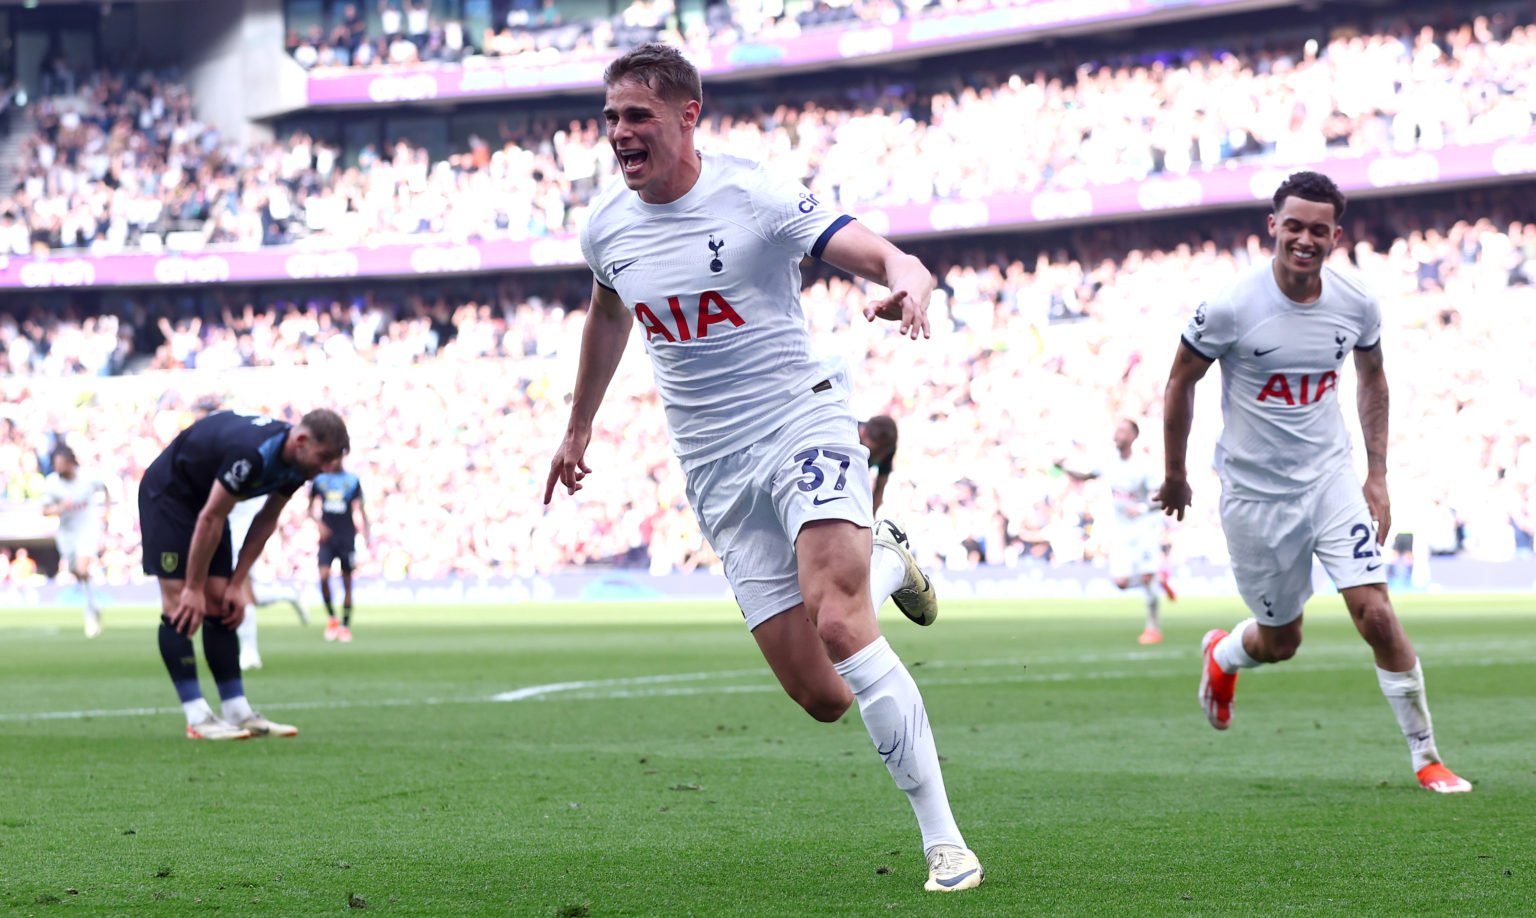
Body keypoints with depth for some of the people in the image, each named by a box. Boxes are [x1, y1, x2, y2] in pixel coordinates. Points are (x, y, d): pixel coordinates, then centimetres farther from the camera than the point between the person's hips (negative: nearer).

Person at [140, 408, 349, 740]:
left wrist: (236, 585, -1)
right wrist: (195, 588, -21)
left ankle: (239, 714, 3)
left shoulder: (296, 463, -9)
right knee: (180, 606, -13)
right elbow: (209, 520, -29)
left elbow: (266, 521, 1)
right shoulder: (251, 453, -36)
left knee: (220, 605, 3)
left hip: (203, 497, 8)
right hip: (167, 494, -8)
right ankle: (197, 719, -14)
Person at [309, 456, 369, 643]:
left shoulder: (352, 480, 3)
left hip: (347, 538, 0)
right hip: (328, 537, 0)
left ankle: (345, 626, 10)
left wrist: (365, 535, -8)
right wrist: (319, 523, -9)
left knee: (347, 583, 2)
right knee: (324, 576, -16)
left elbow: (358, 510, 1)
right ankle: (331, 617, 3)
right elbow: (313, 506, 10)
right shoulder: (319, 479, 6)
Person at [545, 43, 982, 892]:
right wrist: (578, 426, 35)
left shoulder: (757, 199, -12)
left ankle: (943, 839, -21)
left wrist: (908, 286, -42)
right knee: (821, 698, -3)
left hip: (801, 425, -4)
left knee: (838, 624, -29)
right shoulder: (606, 226, 5)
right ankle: (880, 562, 32)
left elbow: (892, 259, -19)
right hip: (717, 473, 5)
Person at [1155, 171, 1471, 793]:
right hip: (1254, 494, -2)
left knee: (1375, 612, -12)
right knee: (1281, 641, 10)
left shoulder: (1357, 304, -7)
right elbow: (1181, 380, -3)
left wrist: (1378, 476, 9)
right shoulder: (1232, 308, -18)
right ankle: (1222, 656, 47)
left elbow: (1372, 378, 12)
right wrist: (1174, 475, 4)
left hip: (1330, 478, 2)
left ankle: (1426, 757, 0)